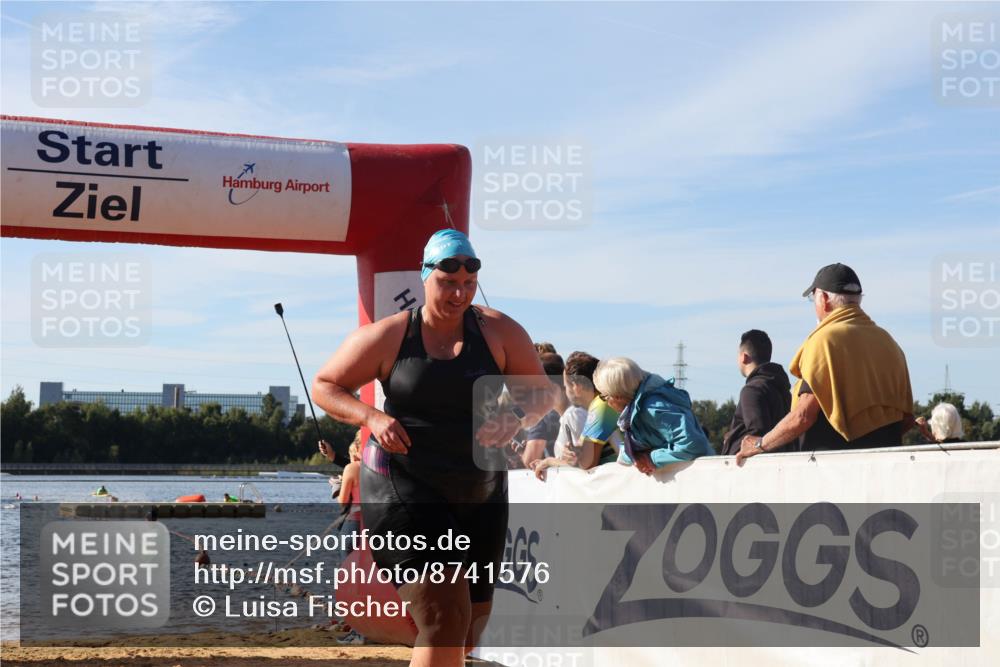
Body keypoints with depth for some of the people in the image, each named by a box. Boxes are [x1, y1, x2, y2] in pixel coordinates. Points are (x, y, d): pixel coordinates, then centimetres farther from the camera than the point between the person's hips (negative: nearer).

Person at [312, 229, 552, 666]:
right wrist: (371, 417, -15)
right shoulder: (388, 337, -5)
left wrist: (515, 418, -16)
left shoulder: (499, 332, 0)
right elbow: (323, 386, 3)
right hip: (405, 492, -4)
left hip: (479, 494, 5)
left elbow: (541, 394, 6)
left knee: (467, 630, 14)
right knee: (445, 619, -18)